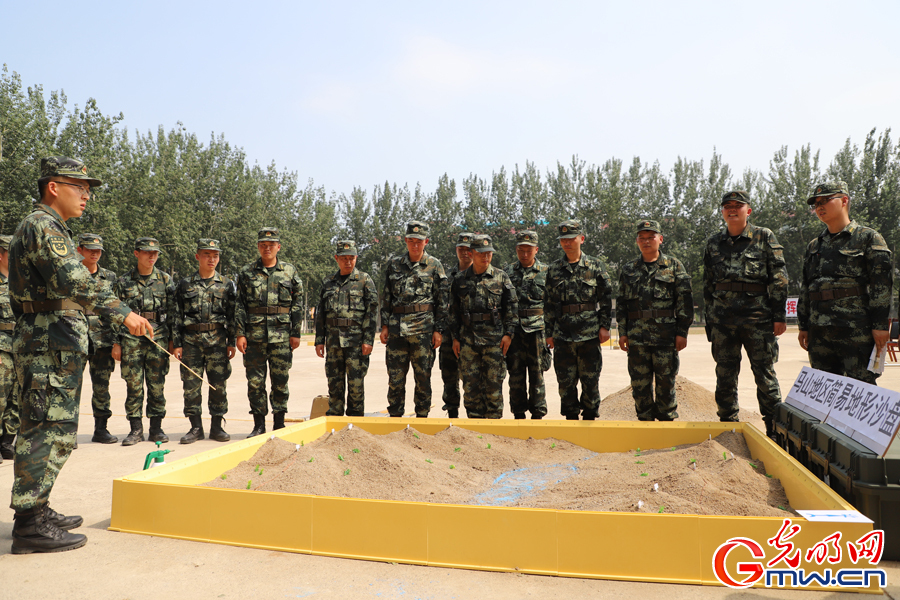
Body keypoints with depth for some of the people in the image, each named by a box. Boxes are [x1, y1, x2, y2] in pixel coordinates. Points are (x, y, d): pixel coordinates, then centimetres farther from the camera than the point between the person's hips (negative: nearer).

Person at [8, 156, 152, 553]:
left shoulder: (51, 228, 22)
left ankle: (37, 512, 24)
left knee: (56, 431, 15)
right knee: (46, 431, -7)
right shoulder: (41, 226, -11)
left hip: (54, 345, 11)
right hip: (49, 345, -11)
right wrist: (122, 312, -29)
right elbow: (74, 282, -26)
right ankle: (30, 525, -1)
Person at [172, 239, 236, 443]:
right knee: (191, 384, 2)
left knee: (218, 384, 2)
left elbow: (232, 315, 6)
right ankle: (196, 427, 13)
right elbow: (177, 316, 7)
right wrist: (177, 344, 1)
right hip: (191, 340, 1)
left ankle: (217, 427, 13)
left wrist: (232, 342, 1)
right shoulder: (185, 284, 8)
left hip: (217, 340, 0)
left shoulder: (226, 284, 7)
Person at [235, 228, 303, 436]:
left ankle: (279, 424, 16)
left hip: (281, 335, -1)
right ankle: (259, 425, 15)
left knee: (280, 381, 4)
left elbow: (298, 304, 6)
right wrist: (240, 333, -2)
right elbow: (239, 305, 6)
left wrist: (296, 333, 0)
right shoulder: (246, 273, 8)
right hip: (254, 335, 1)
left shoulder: (290, 271, 7)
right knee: (255, 381, 4)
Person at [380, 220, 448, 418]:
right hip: (397, 328, 2)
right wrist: (385, 325, 5)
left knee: (423, 376, 4)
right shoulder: (393, 264, 10)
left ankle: (422, 417, 16)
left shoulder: (434, 266, 3)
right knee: (395, 377, 5)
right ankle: (395, 417, 18)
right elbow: (386, 297, 12)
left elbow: (442, 301, 2)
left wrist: (438, 330, -3)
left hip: (423, 328, -2)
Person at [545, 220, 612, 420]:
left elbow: (606, 298, 3)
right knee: (566, 381, 5)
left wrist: (605, 326, -4)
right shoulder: (554, 269, 8)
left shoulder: (596, 266, 3)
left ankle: (590, 417, 19)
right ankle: (571, 418, 19)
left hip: (590, 334, -2)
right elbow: (549, 303, 10)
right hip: (563, 335, 2)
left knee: (590, 380, 5)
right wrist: (549, 332, 7)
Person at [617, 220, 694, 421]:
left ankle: (667, 421, 18)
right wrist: (622, 332, 6)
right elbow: (621, 303, 13)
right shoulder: (628, 269, 12)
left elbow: (685, 300, 2)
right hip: (636, 337, 2)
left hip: (666, 336, -2)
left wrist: (682, 332, -4)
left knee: (666, 383, 4)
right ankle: (644, 420, 19)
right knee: (639, 384, 6)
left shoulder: (674, 266, 5)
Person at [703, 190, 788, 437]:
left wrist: (779, 315, -6)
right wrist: (709, 319, 12)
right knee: (725, 375, 7)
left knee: (765, 373, 1)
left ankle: (775, 430, 12)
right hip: (723, 319, 3)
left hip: (758, 317, -3)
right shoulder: (714, 242, 12)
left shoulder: (764, 237, 3)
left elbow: (779, 278, 0)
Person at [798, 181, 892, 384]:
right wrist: (803, 325, 15)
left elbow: (881, 284, -5)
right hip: (819, 332, 6)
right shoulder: (814, 246, 19)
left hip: (856, 331, -5)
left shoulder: (868, 238, 3)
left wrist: (880, 324, -12)